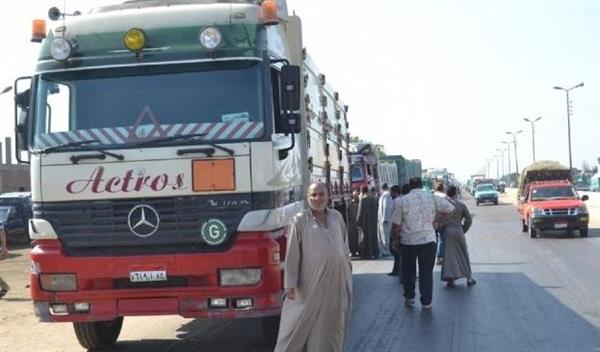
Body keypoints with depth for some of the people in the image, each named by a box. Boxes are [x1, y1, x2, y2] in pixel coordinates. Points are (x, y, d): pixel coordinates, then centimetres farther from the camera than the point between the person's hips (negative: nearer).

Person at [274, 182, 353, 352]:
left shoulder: (337, 217, 7)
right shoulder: (300, 221, -6)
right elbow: (292, 254, -9)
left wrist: (348, 266, 19)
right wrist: (290, 283, -13)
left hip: (338, 282, 4)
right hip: (311, 282, -4)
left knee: (332, 324, 14)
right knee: (304, 323, 0)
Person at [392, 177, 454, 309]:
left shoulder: (403, 200, -1)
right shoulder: (432, 198, 2)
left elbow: (397, 224, -1)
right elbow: (450, 209, 5)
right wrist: (436, 221, 12)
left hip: (407, 240, 0)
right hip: (428, 239, 0)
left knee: (408, 270, 17)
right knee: (426, 271, 7)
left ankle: (409, 297, 24)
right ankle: (426, 302, 9)